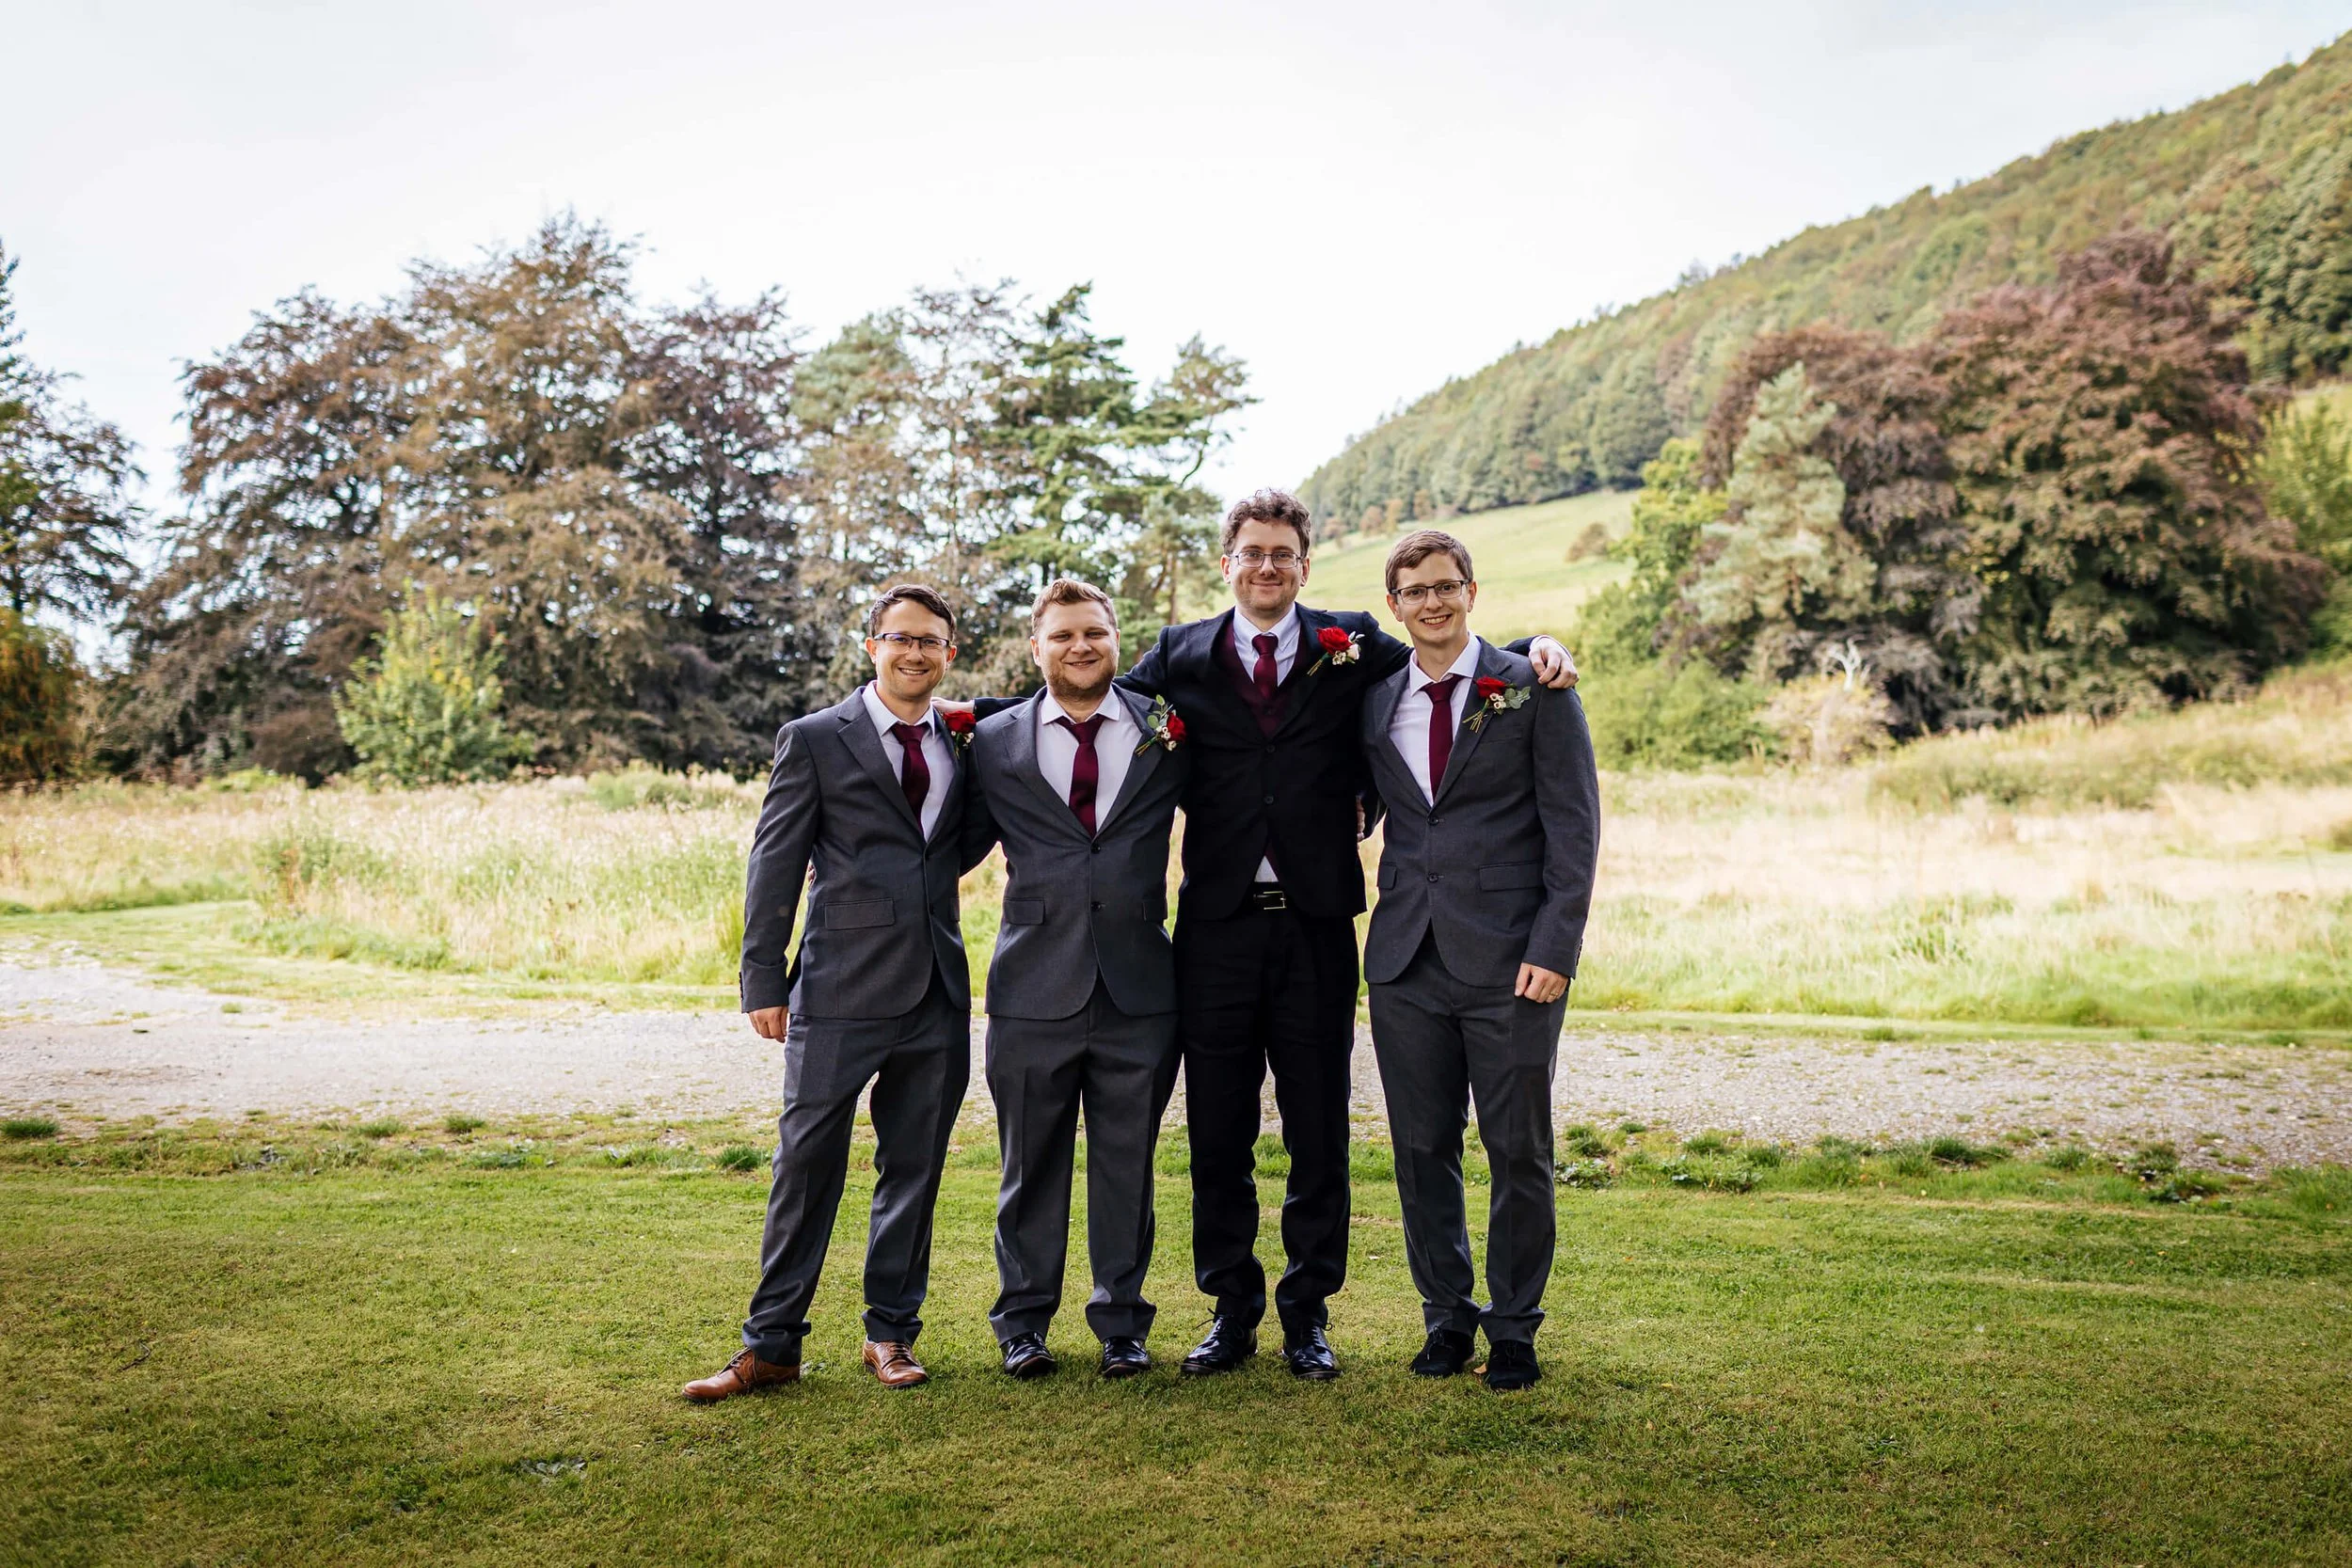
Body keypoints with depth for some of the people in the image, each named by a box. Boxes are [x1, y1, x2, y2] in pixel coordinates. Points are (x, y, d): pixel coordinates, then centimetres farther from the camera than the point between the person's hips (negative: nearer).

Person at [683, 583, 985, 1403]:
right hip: (841, 993, -4)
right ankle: (772, 1342, 13)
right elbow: (774, 864, 0)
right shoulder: (814, 739, 2)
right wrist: (763, 981, -6)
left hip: (936, 993, 4)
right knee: (808, 1162, 1)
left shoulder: (962, 745, 12)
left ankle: (892, 1331, 24)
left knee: (914, 1166, 10)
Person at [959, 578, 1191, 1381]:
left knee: (1127, 1164, 10)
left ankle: (1122, 1322, 26)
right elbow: (959, 847, 9)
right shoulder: (996, 742, 4)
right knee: (1032, 1164, 10)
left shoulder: (1166, 731, 5)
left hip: (1138, 988, 1)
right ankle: (1023, 1321, 27)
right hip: (1035, 988, 0)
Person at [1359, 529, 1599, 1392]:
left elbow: (1574, 825, -4)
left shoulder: (1533, 688, 0)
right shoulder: (1375, 702, 12)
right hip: (1407, 957, 4)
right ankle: (1446, 1317, 25)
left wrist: (1555, 949, -12)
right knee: (1422, 1149, 9)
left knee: (1518, 1151, 4)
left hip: (1508, 960, -3)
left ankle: (1514, 1329, 20)